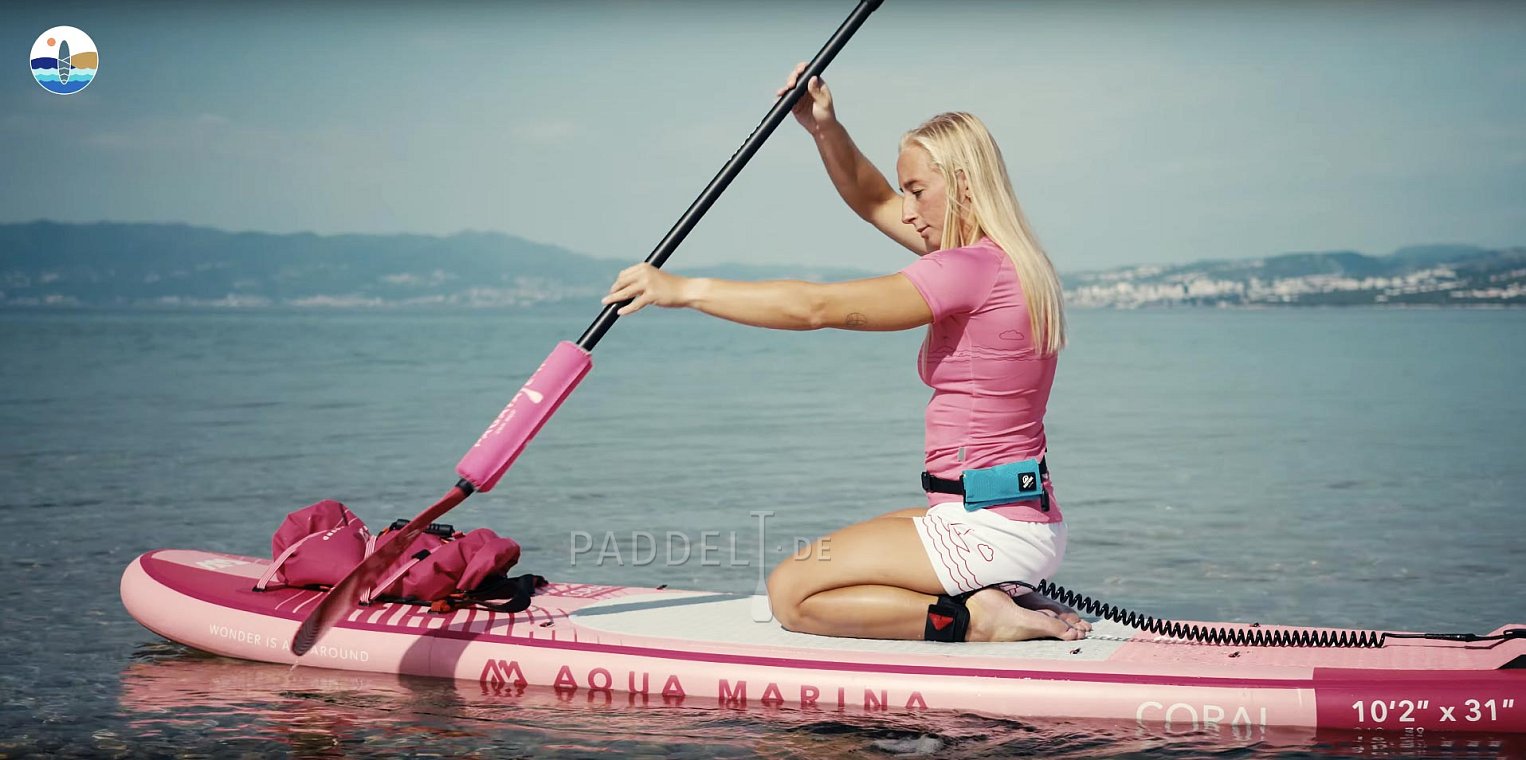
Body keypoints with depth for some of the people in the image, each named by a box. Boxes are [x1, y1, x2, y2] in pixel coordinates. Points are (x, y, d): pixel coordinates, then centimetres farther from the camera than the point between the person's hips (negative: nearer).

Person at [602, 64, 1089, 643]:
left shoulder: (973, 267, -17)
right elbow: (874, 203, 20)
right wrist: (825, 129, 5)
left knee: (791, 592, -3)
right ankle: (994, 598, 8)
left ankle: (974, 617, -10)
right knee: (821, 562, 25)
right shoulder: (1002, 259, 12)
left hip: (987, 530, -10)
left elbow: (815, 307, -20)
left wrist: (683, 289, -17)